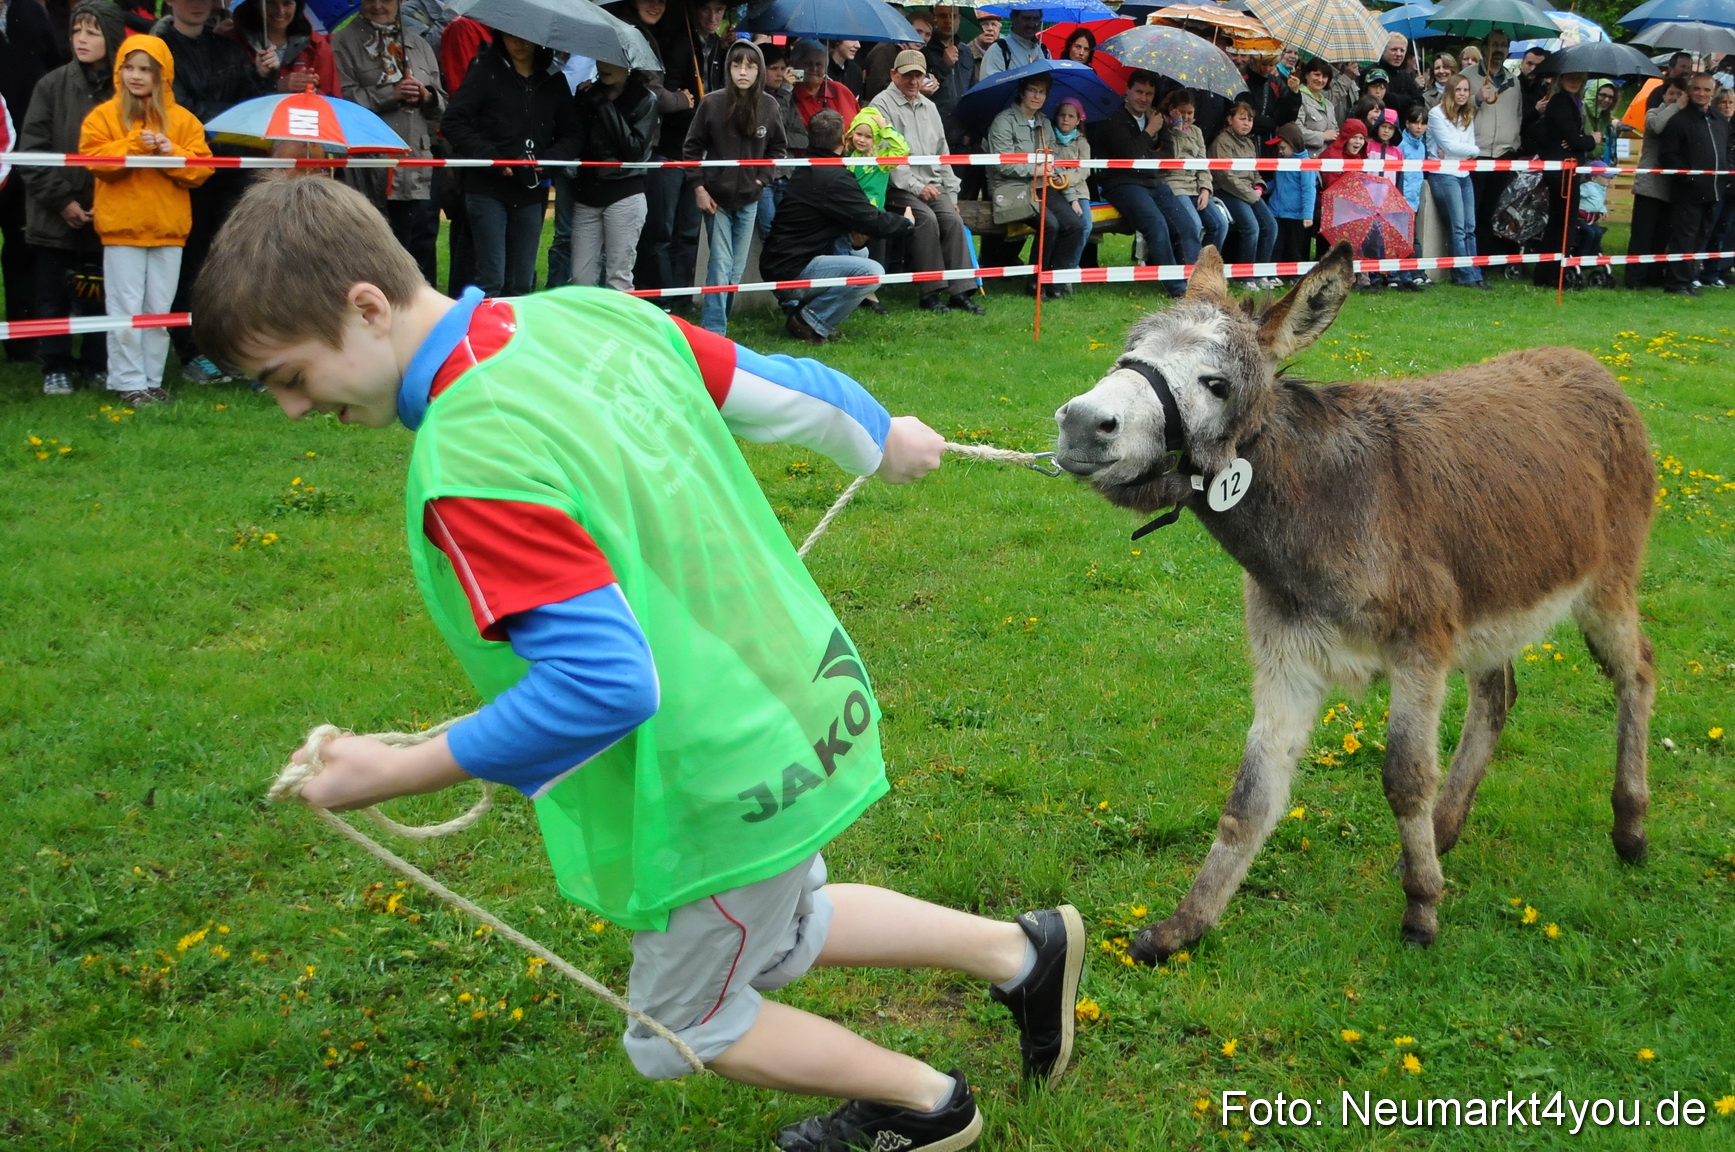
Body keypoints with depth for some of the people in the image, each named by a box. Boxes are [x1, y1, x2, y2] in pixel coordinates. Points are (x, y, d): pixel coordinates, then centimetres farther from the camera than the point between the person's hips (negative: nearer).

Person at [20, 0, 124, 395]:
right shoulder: (52, 85, -1)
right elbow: (31, 151, -2)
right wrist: (61, 200, -9)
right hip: (56, 216, 1)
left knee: (100, 295, 7)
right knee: (54, 296, 7)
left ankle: (97, 365, 21)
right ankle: (56, 367, 18)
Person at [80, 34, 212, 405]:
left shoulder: (182, 119, 8)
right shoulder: (104, 115, 3)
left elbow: (202, 168, 1)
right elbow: (94, 160, -10)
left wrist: (173, 154, -17)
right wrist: (136, 145, -21)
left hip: (168, 228, 3)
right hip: (122, 227, -2)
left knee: (159, 311, 8)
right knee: (127, 310, -3)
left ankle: (152, 380, 17)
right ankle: (128, 383, 3)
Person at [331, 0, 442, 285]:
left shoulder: (420, 45, 18)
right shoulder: (345, 43, 4)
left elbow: (442, 103, 20)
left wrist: (427, 97, -2)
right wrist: (391, 94, -13)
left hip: (420, 171, 4)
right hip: (372, 171, -4)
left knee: (423, 249, 5)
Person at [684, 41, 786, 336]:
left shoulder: (769, 106, -3)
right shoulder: (712, 103, -8)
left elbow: (778, 148, 10)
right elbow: (692, 148, 0)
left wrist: (763, 178, -1)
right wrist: (698, 187, -6)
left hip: (749, 200, 3)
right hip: (715, 197, -3)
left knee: (737, 268, 9)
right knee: (721, 264, -8)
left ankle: (718, 321, 24)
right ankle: (713, 330, -5)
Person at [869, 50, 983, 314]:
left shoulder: (929, 107, 22)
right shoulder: (882, 104, -1)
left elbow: (942, 152, 25)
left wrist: (951, 191, 15)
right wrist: (916, 186, -15)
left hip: (932, 183, 6)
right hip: (899, 186, -6)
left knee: (953, 219, -19)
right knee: (926, 218, -29)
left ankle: (960, 291, -21)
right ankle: (930, 293, -23)